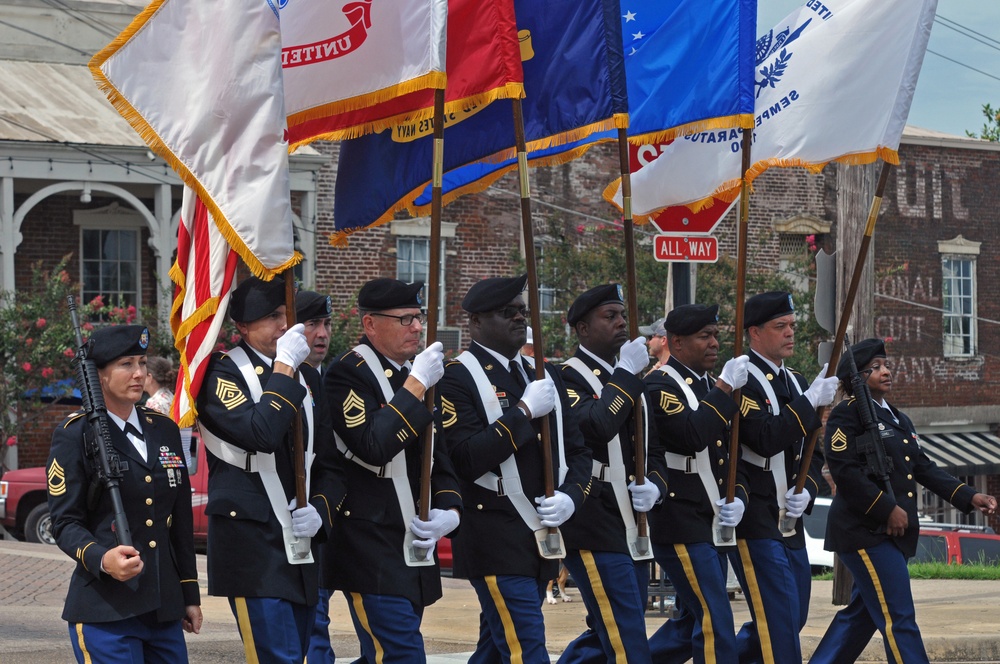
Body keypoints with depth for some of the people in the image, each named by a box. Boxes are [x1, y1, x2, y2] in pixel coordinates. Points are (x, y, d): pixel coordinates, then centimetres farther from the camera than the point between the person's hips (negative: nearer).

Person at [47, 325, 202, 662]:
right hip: (105, 609, -5)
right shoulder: (76, 434, -2)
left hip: (164, 607, 6)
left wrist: (190, 595, 18)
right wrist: (102, 558, -26)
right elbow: (65, 522, -7)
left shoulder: (164, 430, 15)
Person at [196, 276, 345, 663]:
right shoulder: (222, 373, -6)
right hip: (250, 542, -7)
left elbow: (328, 465, 17)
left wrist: (320, 511, -2)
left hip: (301, 544, 7)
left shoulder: (307, 378, 14)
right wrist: (283, 368, -17)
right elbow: (261, 435, -24)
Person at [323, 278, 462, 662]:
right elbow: (373, 448, -23)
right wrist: (416, 386, -22)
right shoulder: (348, 373, -10)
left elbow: (440, 457, 19)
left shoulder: (416, 375, 15)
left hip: (415, 553, 8)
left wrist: (450, 511, 1)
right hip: (373, 554, -8)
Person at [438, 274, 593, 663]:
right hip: (496, 542, -7)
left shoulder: (545, 377, 15)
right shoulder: (458, 379, -8)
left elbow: (578, 451, 16)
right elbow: (466, 459, -20)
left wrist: (570, 496, -4)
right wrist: (524, 412, -19)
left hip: (542, 540, 7)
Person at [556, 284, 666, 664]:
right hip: (594, 531, -9)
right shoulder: (567, 377, -8)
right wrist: (626, 374, -18)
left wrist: (655, 486, 0)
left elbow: (653, 451, 21)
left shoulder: (630, 382, 19)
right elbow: (594, 427, -26)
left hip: (633, 530, 9)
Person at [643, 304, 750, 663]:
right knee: (716, 623, -12)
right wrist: (724, 389, -20)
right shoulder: (660, 385, -9)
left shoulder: (713, 388, 17)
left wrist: (738, 497, 2)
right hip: (681, 525, -9)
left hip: (714, 525, 9)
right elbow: (691, 436, -26)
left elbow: (732, 456, 21)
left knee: (691, 624, 13)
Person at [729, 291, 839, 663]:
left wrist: (806, 492, -2)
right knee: (779, 619, -10)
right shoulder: (741, 381, -10)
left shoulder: (795, 384, 16)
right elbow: (765, 440, -23)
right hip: (754, 522, -8)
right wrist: (811, 402, -21)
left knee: (792, 618, 12)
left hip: (789, 520, 8)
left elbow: (812, 453, 17)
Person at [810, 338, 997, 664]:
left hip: (892, 531, 9)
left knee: (862, 613, 14)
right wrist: (888, 509, -19)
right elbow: (844, 471, -17)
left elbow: (923, 467, 17)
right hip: (864, 529, -9)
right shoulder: (847, 415, -7)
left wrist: (968, 497, 6)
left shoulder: (897, 418, 20)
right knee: (899, 618, -10)